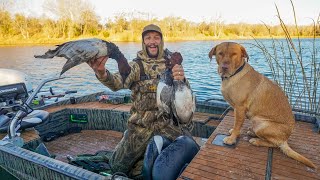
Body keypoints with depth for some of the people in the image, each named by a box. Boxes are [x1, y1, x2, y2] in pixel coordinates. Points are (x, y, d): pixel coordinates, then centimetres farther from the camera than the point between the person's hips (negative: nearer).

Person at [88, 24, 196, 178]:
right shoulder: (136, 65, -4)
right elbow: (118, 82, -25)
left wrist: (181, 79, -35)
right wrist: (102, 73, -49)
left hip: (169, 124, 1)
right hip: (141, 127, 0)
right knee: (117, 167, 4)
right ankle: (144, 152, 30)